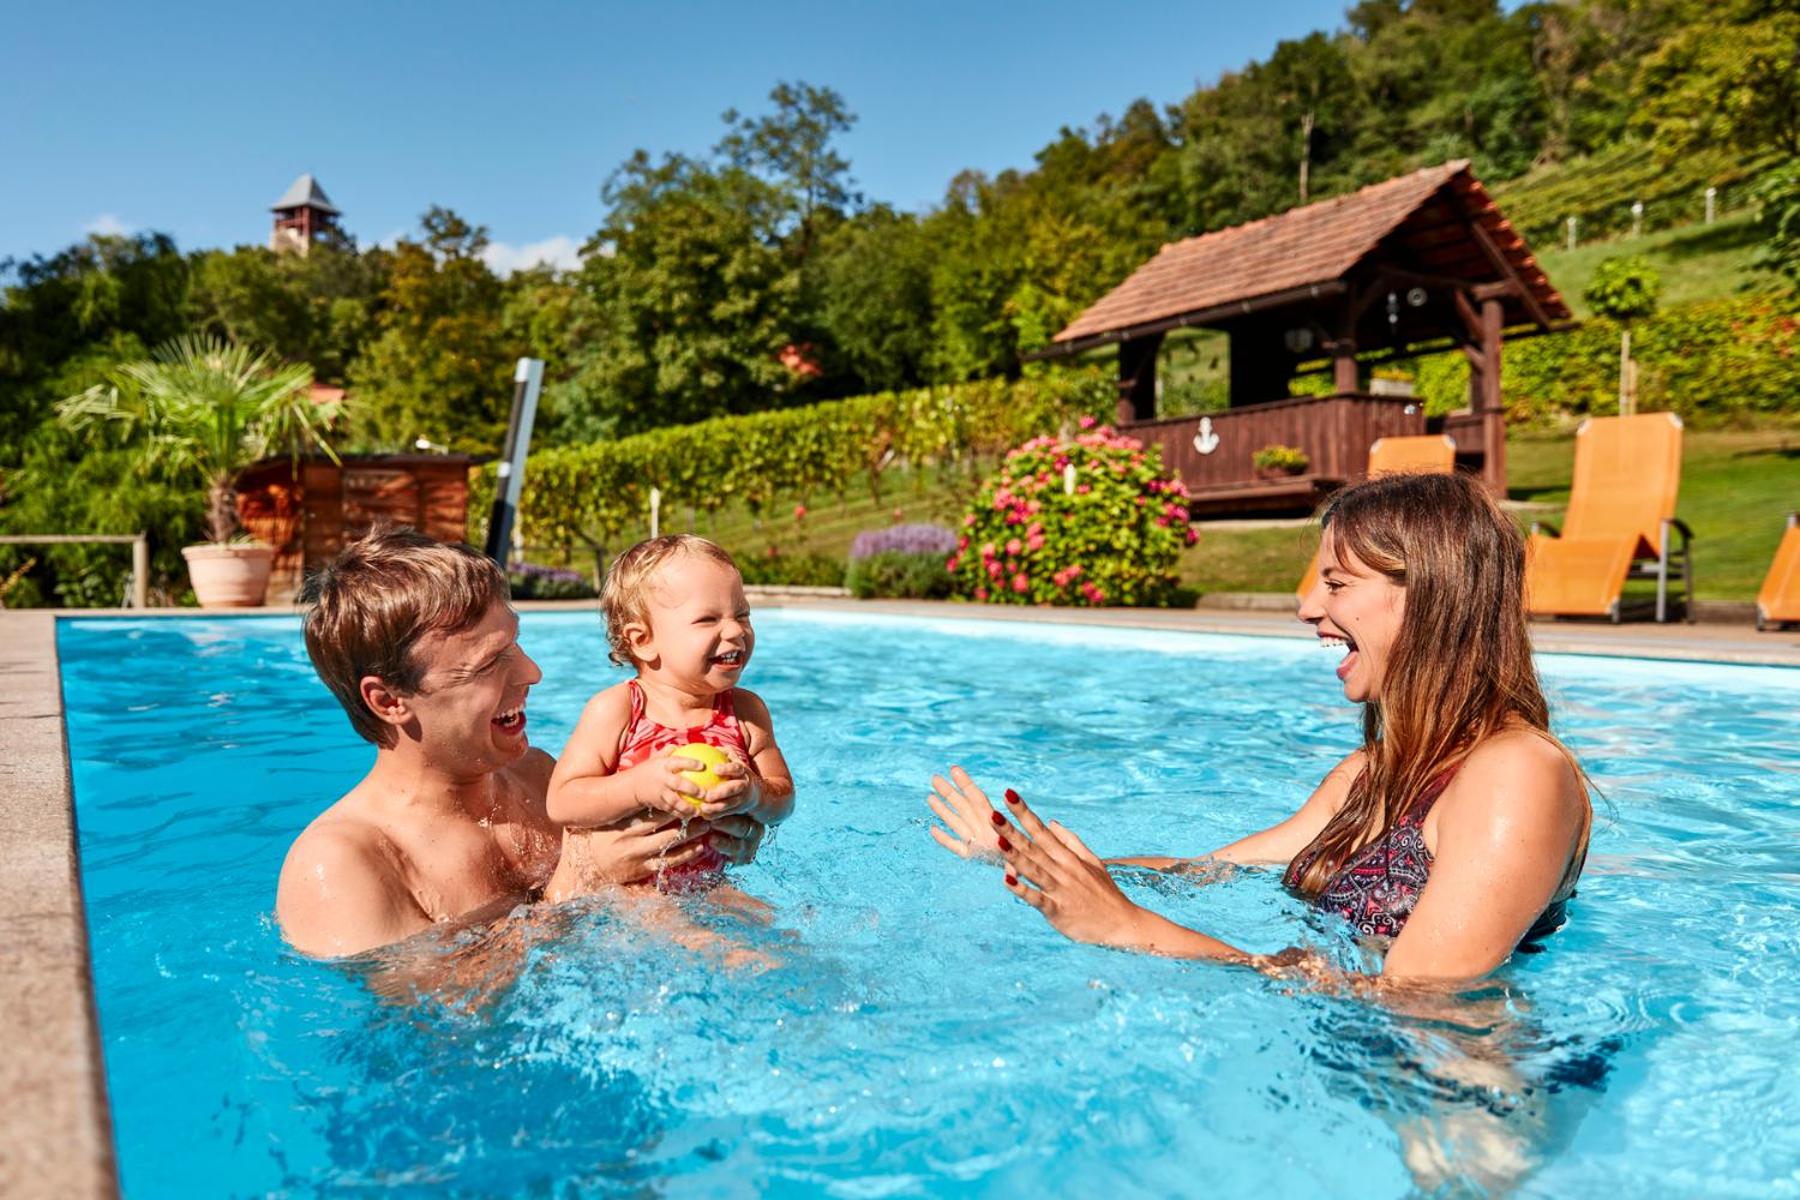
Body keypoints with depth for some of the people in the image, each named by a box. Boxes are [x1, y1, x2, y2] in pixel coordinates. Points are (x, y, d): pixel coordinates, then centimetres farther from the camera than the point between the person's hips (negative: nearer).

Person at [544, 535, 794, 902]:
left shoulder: (746, 712, -4)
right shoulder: (614, 710, -14)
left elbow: (783, 799, 1)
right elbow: (561, 803, -15)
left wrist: (755, 796, -23)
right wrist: (640, 786, -30)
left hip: (699, 890, 3)